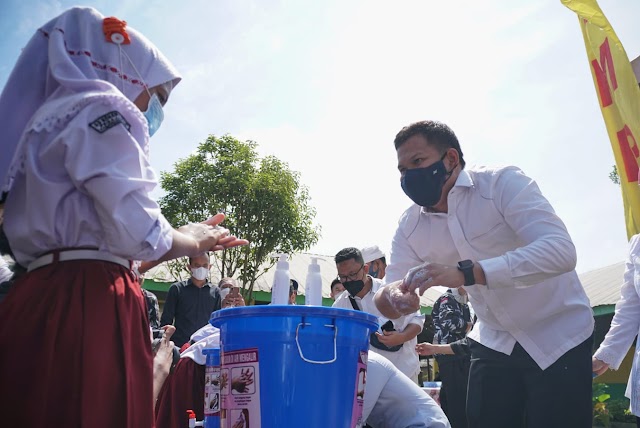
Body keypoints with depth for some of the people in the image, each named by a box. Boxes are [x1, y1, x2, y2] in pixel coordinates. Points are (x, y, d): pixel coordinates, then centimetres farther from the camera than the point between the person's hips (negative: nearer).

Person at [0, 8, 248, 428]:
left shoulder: (50, 118, 24)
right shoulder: (103, 112, -4)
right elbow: (137, 234, -15)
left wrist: (188, 234, 23)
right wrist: (196, 243, 6)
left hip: (39, 303, 9)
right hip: (87, 307, -9)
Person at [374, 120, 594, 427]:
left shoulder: (502, 183, -21)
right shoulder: (409, 227, -5)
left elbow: (560, 251, -34)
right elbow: (392, 288, -8)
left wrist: (464, 273, -45)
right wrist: (390, 296, -35)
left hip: (558, 336, -4)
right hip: (494, 342, 5)